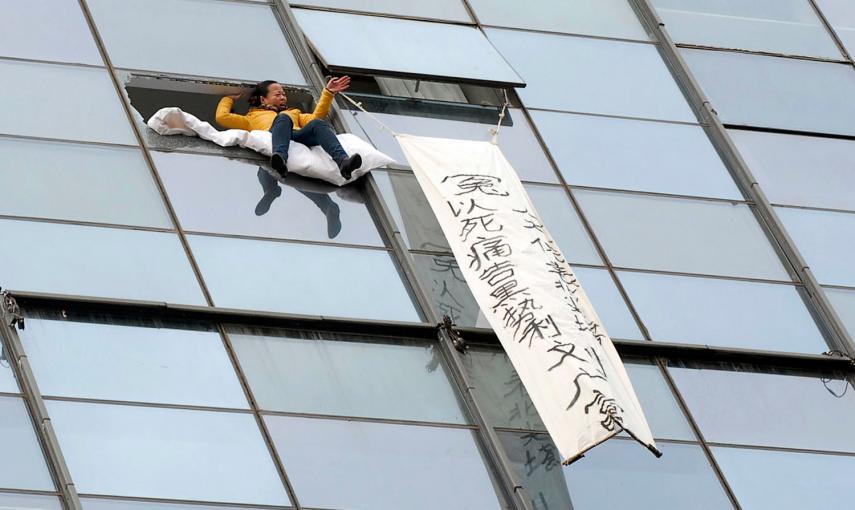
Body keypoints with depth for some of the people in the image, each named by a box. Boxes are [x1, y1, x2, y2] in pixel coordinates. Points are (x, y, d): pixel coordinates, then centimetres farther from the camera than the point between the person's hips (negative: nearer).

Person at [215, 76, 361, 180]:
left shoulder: (294, 113, 47)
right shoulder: (253, 117, 38)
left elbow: (316, 117, 31)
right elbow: (222, 117, 28)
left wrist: (328, 93, 25)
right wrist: (229, 99, 44)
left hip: (300, 137, 3)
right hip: (273, 138, -3)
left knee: (318, 124, -31)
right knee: (283, 118, -35)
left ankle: (342, 161, -61)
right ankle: (280, 159, -67)